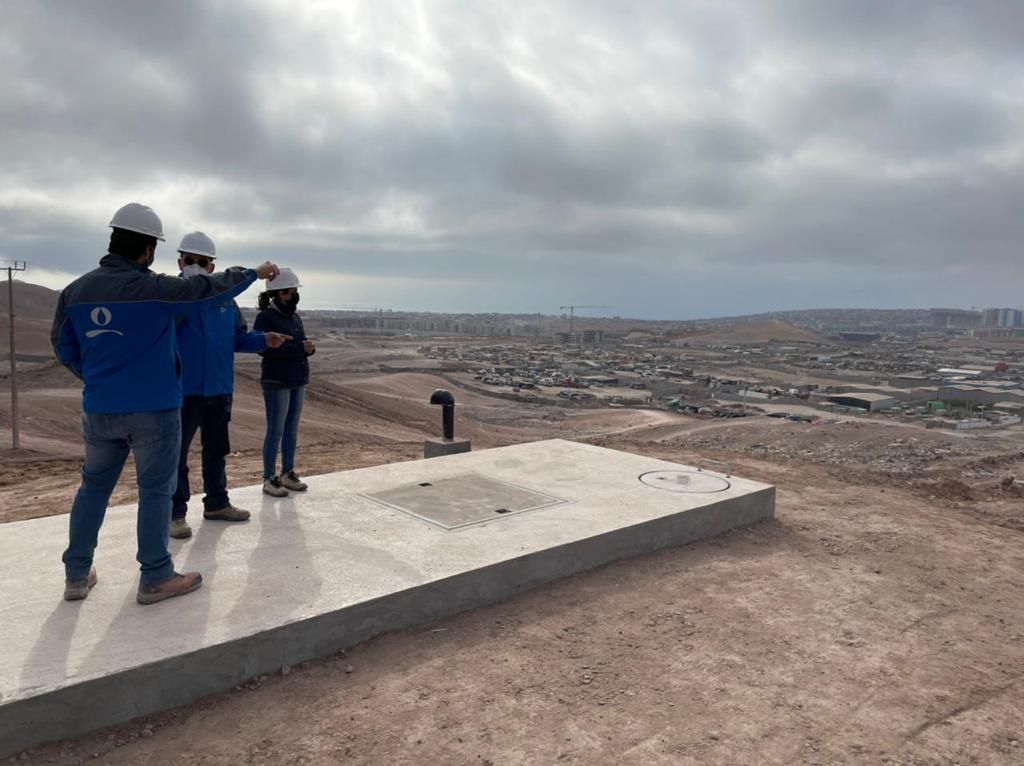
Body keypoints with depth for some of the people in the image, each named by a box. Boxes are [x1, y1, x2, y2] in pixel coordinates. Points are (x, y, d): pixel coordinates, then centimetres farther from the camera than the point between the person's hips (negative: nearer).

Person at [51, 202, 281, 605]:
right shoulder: (154, 288, -15)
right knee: (155, 490, 4)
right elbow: (209, 288, -5)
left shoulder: (75, 291, 2)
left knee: (93, 486, 17)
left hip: (98, 409, 5)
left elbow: (64, 348, 13)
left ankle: (77, 574, 25)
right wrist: (254, 273, 11)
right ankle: (155, 579, 12)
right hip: (153, 409, -5)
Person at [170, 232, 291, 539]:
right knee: (176, 453, 2)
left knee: (216, 449, 18)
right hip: (183, 390, -6)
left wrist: (264, 340, -3)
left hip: (219, 389, 6)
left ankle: (216, 503, 32)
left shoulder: (224, 298, 8)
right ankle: (175, 513, 13)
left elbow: (238, 338, 14)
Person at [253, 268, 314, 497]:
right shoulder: (266, 317, -8)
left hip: (298, 381, 7)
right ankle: (269, 479, 4)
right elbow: (268, 349, -20)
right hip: (277, 383, -7)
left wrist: (309, 348, -4)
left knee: (292, 429, 10)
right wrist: (299, 348, -25)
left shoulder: (295, 318, 14)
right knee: (275, 431, -4)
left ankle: (288, 473, 20)